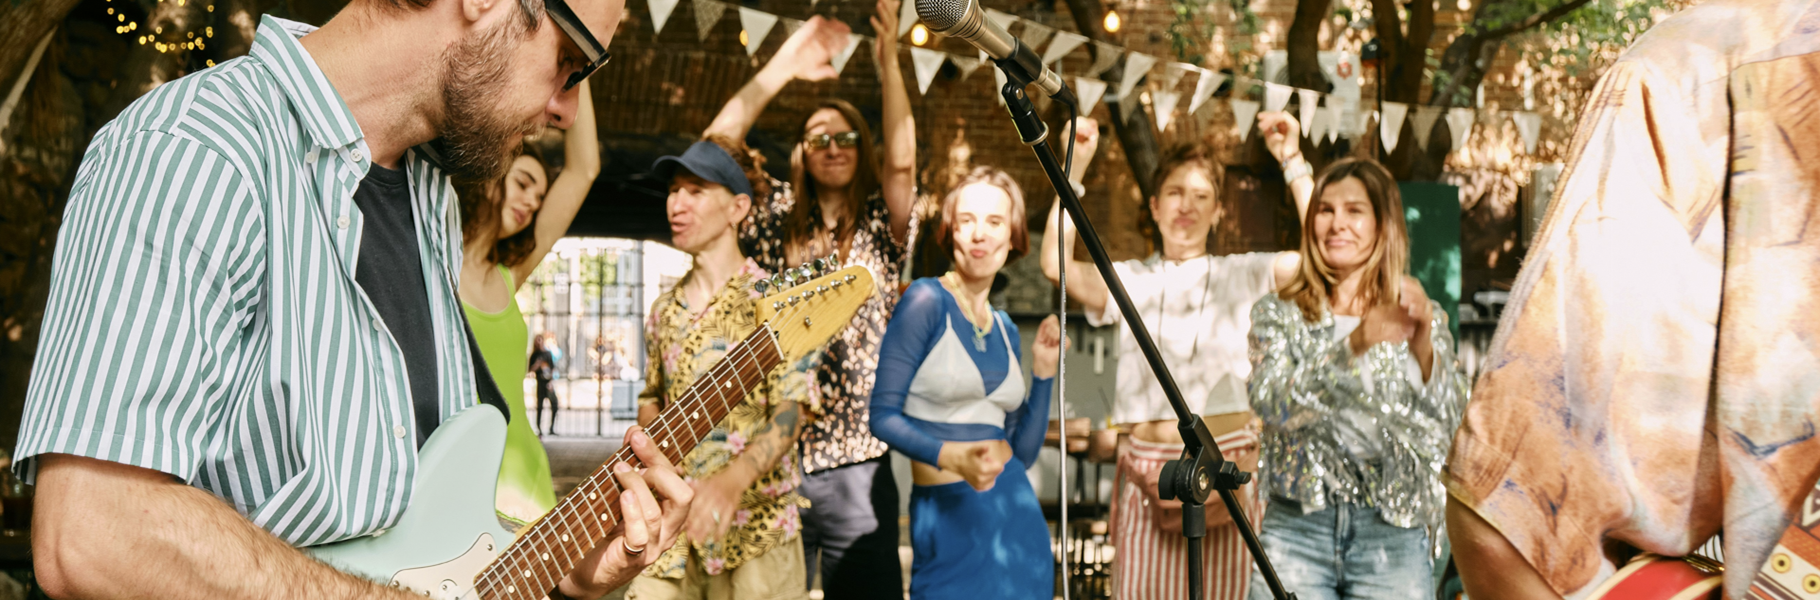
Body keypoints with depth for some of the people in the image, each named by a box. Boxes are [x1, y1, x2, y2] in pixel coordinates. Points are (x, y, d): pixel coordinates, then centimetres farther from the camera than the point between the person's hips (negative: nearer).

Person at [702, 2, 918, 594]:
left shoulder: (879, 227, 8)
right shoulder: (779, 221, 10)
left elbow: (902, 163, -11)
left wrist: (888, 62, -18)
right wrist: (782, 68, -5)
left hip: (857, 465, -1)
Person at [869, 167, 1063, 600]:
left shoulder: (1005, 330, 10)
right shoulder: (927, 301, -8)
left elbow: (1022, 452, 12)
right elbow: (883, 415, -13)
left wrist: (1043, 371, 4)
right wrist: (949, 456, -26)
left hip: (1014, 510, 6)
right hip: (947, 515, -6)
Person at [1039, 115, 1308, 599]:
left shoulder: (1241, 275, 8)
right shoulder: (1129, 280, 8)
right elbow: (1055, 264, -8)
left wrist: (1293, 162, -10)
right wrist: (1074, 167, -12)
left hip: (1228, 465, 0)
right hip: (1149, 465, 0)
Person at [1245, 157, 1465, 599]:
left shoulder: (1424, 318, 9)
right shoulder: (1278, 314, 6)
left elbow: (1451, 425, -4)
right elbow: (1272, 405, -12)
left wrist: (1424, 349, -21)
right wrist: (1353, 346, -25)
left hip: (1394, 535, 1)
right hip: (1296, 529, 0)